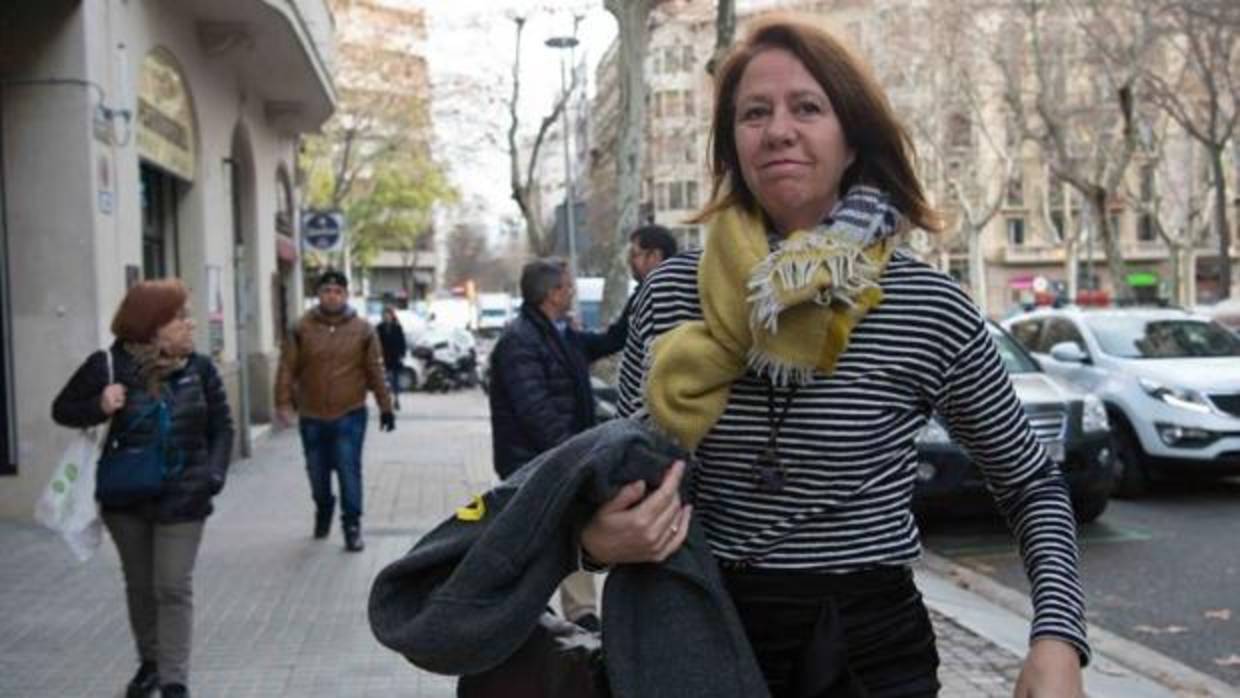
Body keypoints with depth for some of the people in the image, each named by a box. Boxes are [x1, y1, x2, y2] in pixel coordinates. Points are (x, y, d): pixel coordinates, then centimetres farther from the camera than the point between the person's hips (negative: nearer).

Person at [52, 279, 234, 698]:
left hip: (182, 499, -1)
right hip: (126, 497, 1)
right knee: (139, 586, 17)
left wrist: (215, 474, -12)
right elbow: (63, 409, 1)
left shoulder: (199, 368, -4)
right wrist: (98, 407, -20)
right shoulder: (108, 365, -10)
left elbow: (222, 428, 3)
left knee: (173, 588, -1)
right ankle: (149, 662, 36)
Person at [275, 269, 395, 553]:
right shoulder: (302, 328, -1)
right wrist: (283, 402, -13)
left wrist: (385, 406, 3)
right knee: (317, 472, 15)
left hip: (350, 415, -2)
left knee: (349, 472, -6)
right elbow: (288, 368, -4)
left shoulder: (362, 330, -1)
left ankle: (352, 525, 4)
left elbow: (375, 371, 1)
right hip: (312, 417, 2)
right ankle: (323, 513, 41)